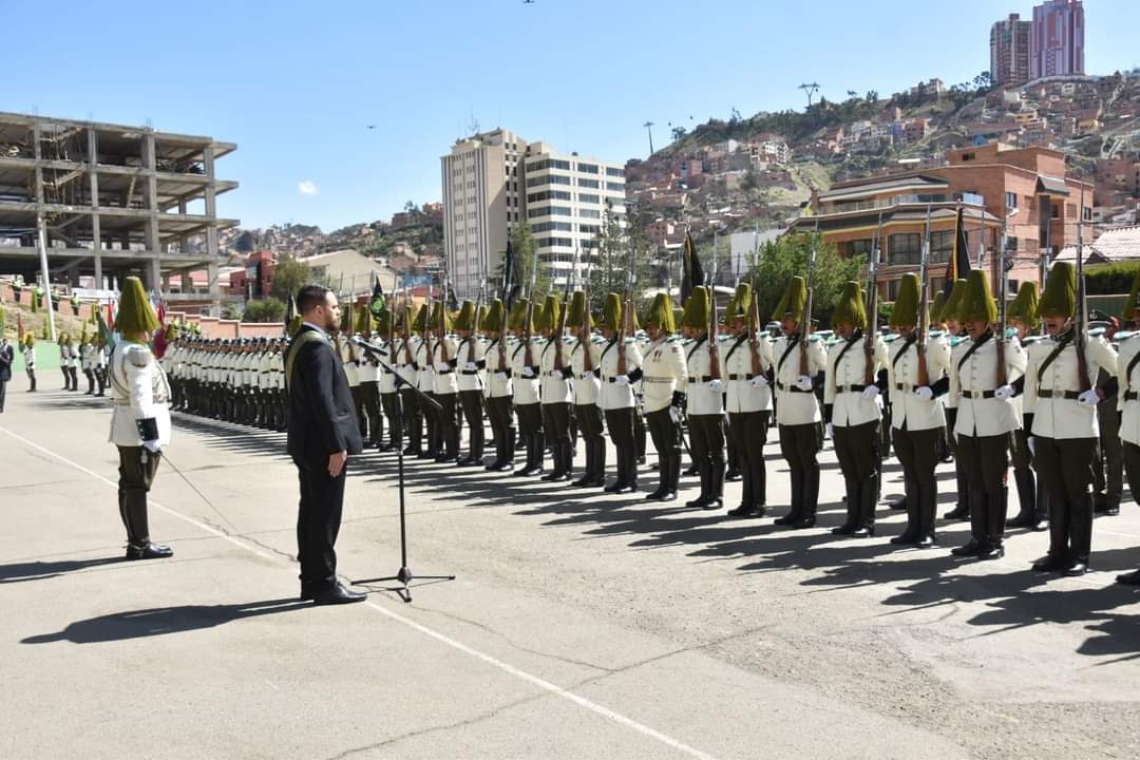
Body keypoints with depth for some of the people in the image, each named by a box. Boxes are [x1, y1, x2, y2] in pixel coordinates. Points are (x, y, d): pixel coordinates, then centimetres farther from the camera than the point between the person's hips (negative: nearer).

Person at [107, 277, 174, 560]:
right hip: (139, 429, -10)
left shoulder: (120, 349, 13)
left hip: (126, 429, 10)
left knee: (129, 484, 14)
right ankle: (141, 545, 4)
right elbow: (142, 399, -24)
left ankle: (136, 541, 23)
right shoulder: (138, 353, -19)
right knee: (138, 486, -3)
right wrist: (151, 435, -23)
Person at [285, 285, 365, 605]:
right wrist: (337, 445, -22)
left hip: (306, 444, 10)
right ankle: (324, 584, 3)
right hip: (323, 445, -10)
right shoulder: (317, 345, -18)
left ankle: (311, 581, 22)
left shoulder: (298, 343, 15)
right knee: (325, 517, -3)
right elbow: (323, 399, -23)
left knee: (312, 514, 14)